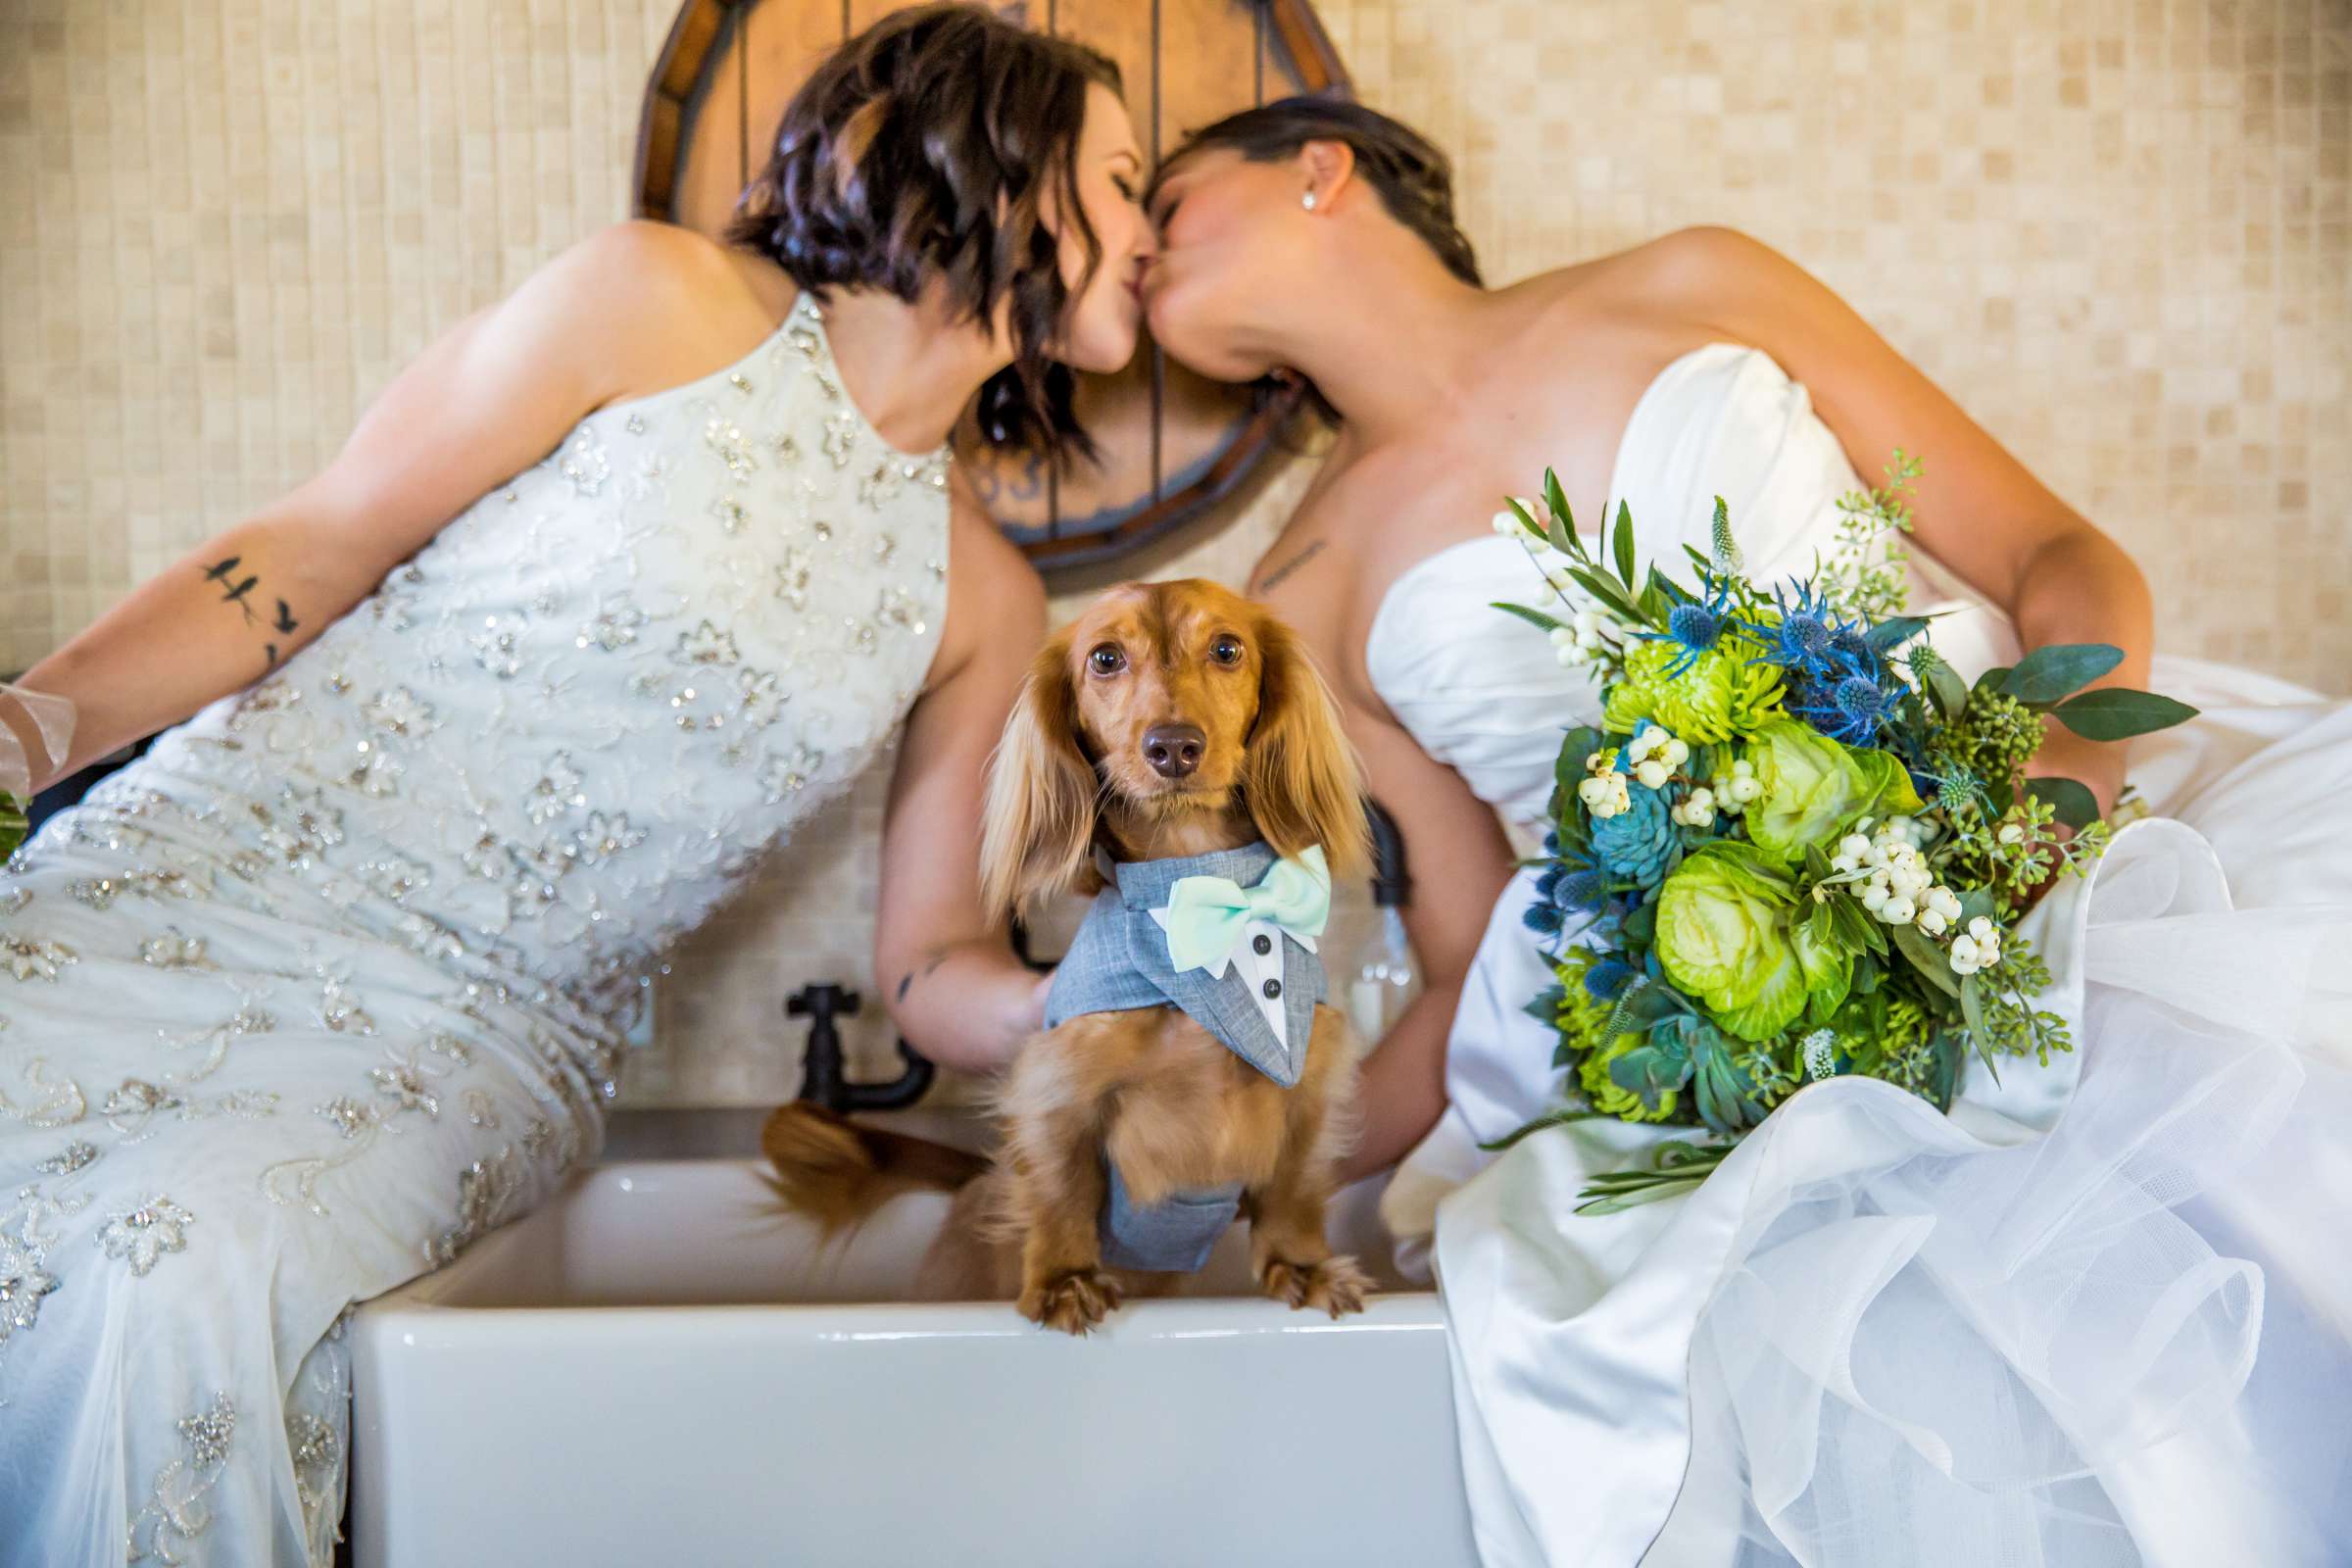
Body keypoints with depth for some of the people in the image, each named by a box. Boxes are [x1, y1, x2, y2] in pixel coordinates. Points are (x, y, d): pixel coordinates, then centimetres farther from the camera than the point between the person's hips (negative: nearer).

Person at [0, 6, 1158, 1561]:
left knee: (186, 1281, -29)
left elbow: (933, 962, 11)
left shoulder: (983, 600, 9)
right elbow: (308, 556, -1)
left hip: (481, 1035, 2)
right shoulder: (667, 305, -2)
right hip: (209, 873, -1)